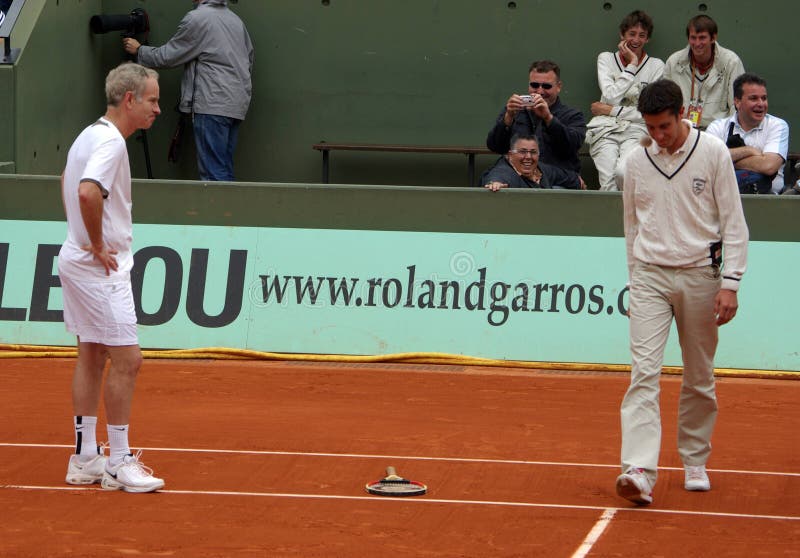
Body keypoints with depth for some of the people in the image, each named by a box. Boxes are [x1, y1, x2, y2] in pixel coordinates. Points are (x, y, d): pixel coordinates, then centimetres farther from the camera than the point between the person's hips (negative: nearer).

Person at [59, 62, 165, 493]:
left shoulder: (90, 135, 12)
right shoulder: (110, 141, -19)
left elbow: (68, 182, 29)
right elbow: (88, 192, -35)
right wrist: (99, 246, -22)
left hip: (78, 259, 10)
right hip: (99, 266, -10)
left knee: (91, 358, 13)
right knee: (126, 360, -7)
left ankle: (84, 459, 17)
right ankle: (119, 464, -3)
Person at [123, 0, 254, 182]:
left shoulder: (196, 18, -7)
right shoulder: (235, 19, 17)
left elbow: (167, 56, -1)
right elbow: (249, 60, 20)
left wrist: (139, 50, 14)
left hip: (213, 104, -8)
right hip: (238, 104, 8)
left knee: (213, 172, -10)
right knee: (224, 170, 9)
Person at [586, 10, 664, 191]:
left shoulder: (656, 66, 11)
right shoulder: (606, 59, 15)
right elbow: (611, 96, -2)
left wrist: (611, 111, -1)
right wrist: (632, 65, 0)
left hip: (636, 130, -1)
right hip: (605, 129, 1)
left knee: (623, 172, -32)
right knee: (609, 180, -26)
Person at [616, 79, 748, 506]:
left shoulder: (713, 153, -3)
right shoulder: (636, 162, 5)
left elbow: (733, 222, -2)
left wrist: (729, 283, -9)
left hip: (699, 274, -1)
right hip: (649, 276, 1)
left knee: (699, 378, 7)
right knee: (644, 372, -13)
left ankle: (695, 462, 24)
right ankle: (639, 470, -22)